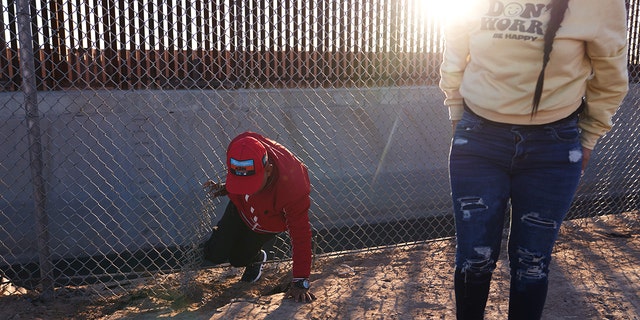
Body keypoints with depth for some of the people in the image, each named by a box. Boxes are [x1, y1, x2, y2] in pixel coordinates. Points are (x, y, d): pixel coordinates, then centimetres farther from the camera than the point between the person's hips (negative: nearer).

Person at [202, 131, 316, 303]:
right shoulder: (237, 149, -35)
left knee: (238, 258, 1)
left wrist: (300, 282, -33)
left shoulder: (292, 187, -46)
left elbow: (300, 235, -36)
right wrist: (222, 188, -16)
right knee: (215, 254, 2)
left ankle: (255, 259, 37)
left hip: (268, 222, -3)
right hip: (240, 207, 4)